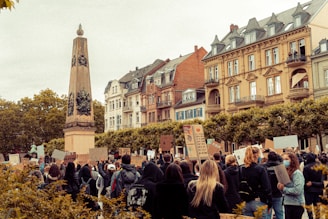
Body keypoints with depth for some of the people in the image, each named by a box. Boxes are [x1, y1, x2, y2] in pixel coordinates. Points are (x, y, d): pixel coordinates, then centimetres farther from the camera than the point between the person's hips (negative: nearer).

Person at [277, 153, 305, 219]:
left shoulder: (297, 173, -13)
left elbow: (297, 190, -23)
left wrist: (284, 189, -15)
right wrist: (280, 187, -6)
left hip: (296, 205, -8)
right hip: (287, 204, 8)